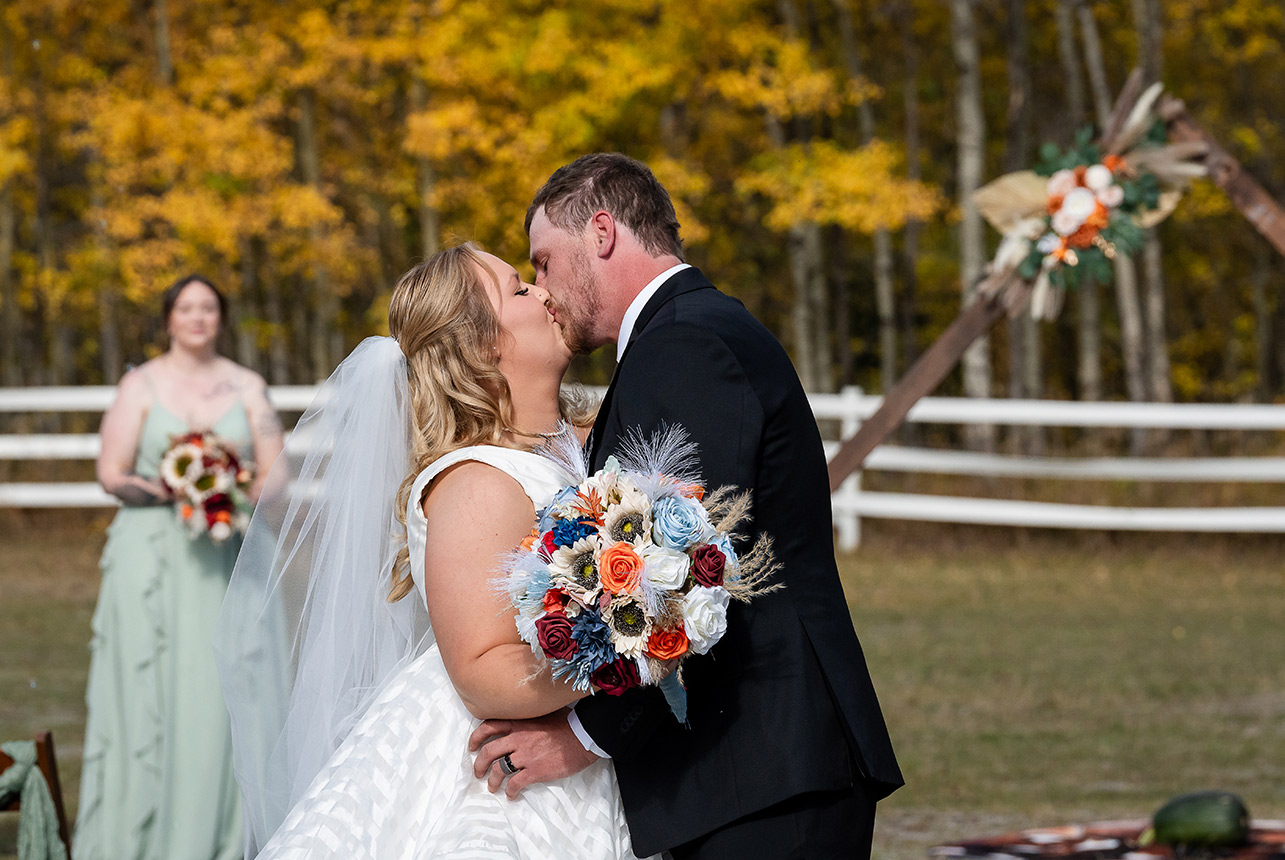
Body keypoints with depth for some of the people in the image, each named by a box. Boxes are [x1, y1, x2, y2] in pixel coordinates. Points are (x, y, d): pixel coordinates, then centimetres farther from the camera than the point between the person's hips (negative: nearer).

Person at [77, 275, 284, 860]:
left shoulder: (247, 387, 10)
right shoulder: (140, 385, 4)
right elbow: (111, 474, -2)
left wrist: (236, 492, -14)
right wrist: (168, 490, -19)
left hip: (227, 561, 2)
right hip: (153, 561, -2)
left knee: (222, 694, -3)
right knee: (149, 692, -5)